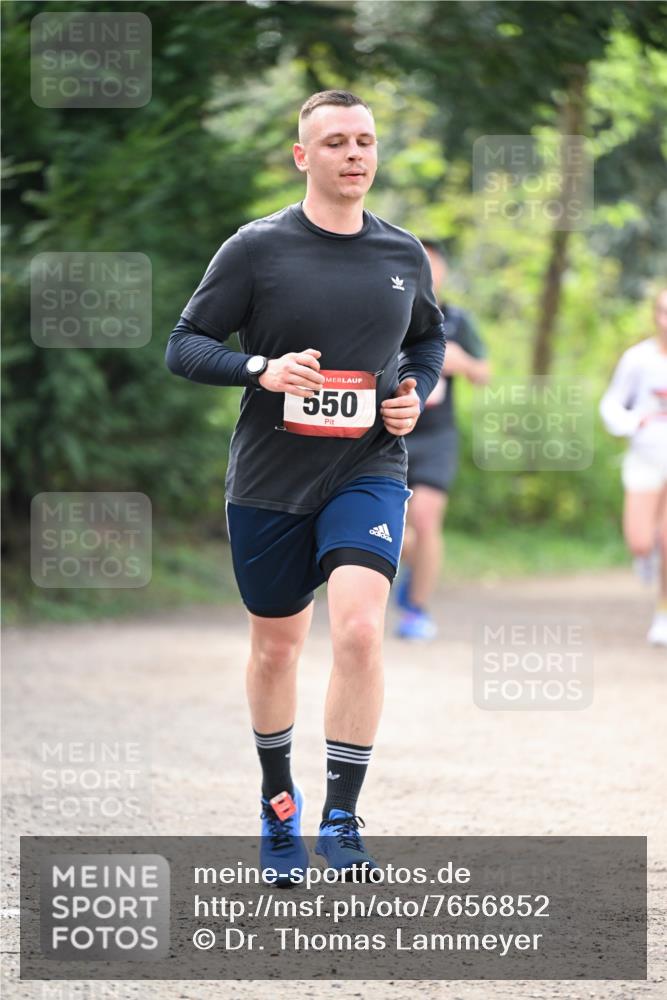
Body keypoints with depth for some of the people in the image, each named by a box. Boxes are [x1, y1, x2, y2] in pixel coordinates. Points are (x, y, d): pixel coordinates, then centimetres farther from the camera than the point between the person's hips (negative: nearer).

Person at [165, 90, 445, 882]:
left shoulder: (404, 255, 4)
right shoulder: (256, 248, -7)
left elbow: (428, 337, 22)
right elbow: (184, 346, -4)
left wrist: (417, 393, 2)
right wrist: (262, 368, -21)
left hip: (368, 470, 1)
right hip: (268, 481, 0)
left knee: (359, 627, -21)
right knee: (276, 645, 13)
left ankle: (341, 820, -13)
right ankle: (278, 802, 37)